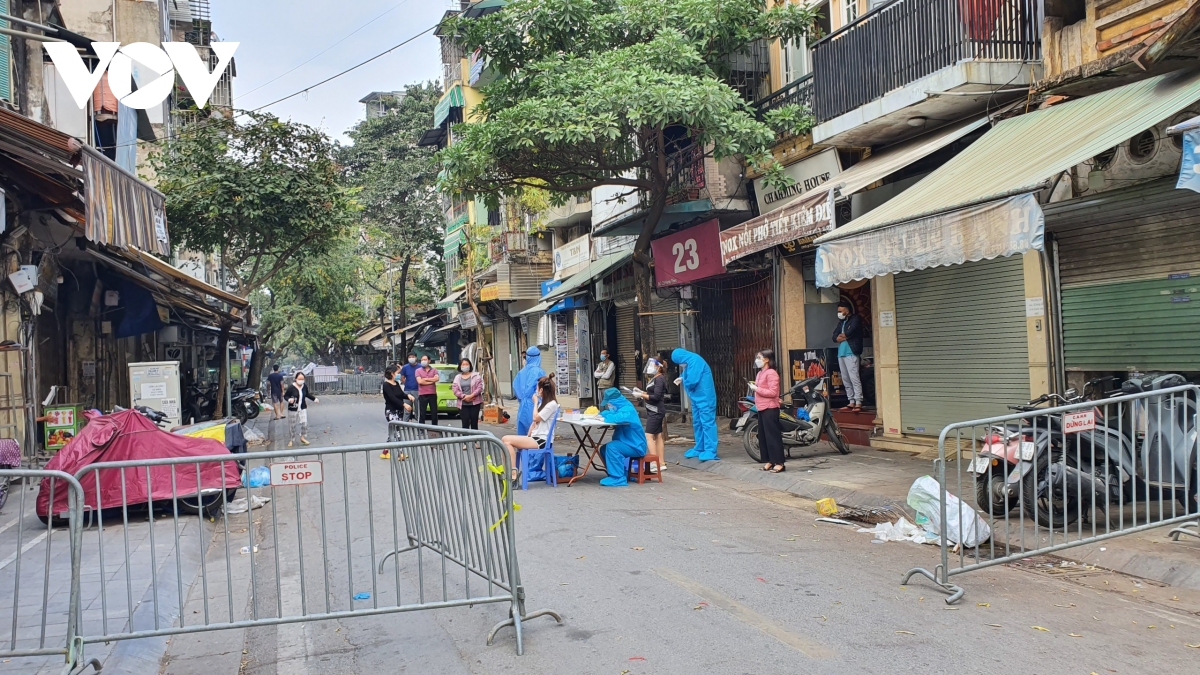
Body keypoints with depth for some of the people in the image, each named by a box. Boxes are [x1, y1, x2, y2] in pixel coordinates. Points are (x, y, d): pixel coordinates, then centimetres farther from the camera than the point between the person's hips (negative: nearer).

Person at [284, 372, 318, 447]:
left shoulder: (304, 386, -1)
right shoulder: (291, 387, -16)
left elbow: (307, 394, 18)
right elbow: (285, 396, -8)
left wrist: (314, 399, 12)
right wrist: (289, 399, -27)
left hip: (303, 408, 4)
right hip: (293, 409, -3)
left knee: (304, 423, -7)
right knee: (292, 425, 6)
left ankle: (302, 437, 12)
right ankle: (291, 440, 21)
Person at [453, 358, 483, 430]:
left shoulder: (476, 376, 4)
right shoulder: (457, 377, 10)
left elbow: (479, 387, -5)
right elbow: (455, 390, 1)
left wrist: (471, 396, -17)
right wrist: (464, 396, -14)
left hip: (475, 403, -1)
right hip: (463, 404, 1)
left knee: (474, 423, 3)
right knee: (465, 424, -3)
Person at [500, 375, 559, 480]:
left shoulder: (552, 404, -11)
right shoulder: (543, 402, 19)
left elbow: (536, 418, -12)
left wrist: (535, 402, 0)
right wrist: (528, 436, 7)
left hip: (541, 441, -9)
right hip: (534, 437, 9)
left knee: (506, 440, -19)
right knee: (505, 441, -8)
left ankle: (513, 473, -17)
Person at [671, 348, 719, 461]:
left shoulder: (696, 361, -19)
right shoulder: (690, 362, 11)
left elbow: (692, 381, -25)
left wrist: (683, 381, -3)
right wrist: (682, 378, 7)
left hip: (704, 398, -11)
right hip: (697, 398, 11)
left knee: (707, 423, -10)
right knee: (697, 423, 16)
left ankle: (710, 451, -12)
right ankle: (699, 449, 25)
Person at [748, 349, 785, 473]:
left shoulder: (771, 373, -13)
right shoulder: (760, 373, 17)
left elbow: (772, 392, -20)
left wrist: (756, 389, -17)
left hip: (770, 408, -10)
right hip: (762, 408, 10)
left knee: (773, 435, -8)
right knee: (763, 436, 11)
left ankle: (779, 463, -6)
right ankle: (770, 461, 17)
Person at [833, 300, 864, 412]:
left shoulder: (855, 319, 1)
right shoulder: (841, 322, 21)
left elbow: (849, 332, -14)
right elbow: (834, 336, 12)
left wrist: (842, 335, 4)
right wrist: (843, 337, -6)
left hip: (851, 353, -8)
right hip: (841, 353, 8)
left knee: (854, 378, -13)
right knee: (845, 380, 7)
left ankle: (858, 403, -15)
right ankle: (851, 402, 10)